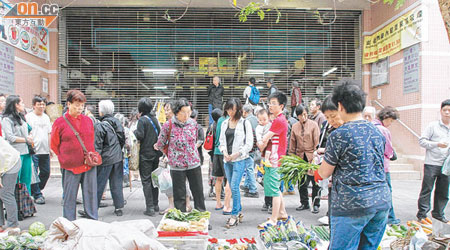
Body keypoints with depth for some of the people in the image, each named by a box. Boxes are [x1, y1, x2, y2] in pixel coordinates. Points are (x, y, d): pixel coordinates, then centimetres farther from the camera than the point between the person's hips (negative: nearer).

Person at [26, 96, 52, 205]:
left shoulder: (46, 117, 16)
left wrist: (50, 148, 15)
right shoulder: (28, 117, -2)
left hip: (45, 151, 6)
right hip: (33, 151, -6)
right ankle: (37, 195, 8)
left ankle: (35, 190, 28)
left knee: (46, 172, 9)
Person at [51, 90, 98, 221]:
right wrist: (66, 159, 4)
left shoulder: (88, 120, 7)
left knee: (91, 194, 8)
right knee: (69, 197, 6)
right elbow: (54, 145, 6)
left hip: (89, 165, 3)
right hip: (71, 166, -3)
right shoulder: (60, 122, -3)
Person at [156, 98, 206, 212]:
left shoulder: (193, 123, 1)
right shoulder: (168, 125, -9)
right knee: (179, 195, 6)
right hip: (177, 165, -3)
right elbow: (160, 145, 4)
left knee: (198, 192, 10)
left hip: (194, 163, 3)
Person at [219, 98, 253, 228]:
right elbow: (221, 140, 17)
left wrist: (236, 154, -13)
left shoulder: (245, 123, -4)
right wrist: (224, 152, -2)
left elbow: (249, 144, -6)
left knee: (234, 187, -10)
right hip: (227, 160, 6)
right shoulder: (224, 123, 13)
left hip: (240, 159, -6)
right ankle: (239, 212, 25)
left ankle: (234, 215, 2)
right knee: (233, 187, 11)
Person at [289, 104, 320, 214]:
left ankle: (316, 205, 13)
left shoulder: (313, 124, -1)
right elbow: (292, 143, 12)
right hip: (300, 157, 4)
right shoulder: (295, 127, 8)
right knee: (301, 182, 10)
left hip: (311, 157, -3)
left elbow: (317, 141, -3)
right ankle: (304, 203, 23)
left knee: (315, 182, 0)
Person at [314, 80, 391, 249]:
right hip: (382, 201, 7)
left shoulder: (339, 135, -13)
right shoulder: (377, 132, 8)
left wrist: (316, 172, 19)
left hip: (352, 205, -7)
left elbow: (324, 173, -4)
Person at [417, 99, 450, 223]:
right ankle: (422, 213, 10)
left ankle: (438, 213, 27)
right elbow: (421, 140, -5)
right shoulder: (433, 125, -2)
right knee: (427, 189, 0)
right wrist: (437, 144, -16)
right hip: (431, 163, -4)